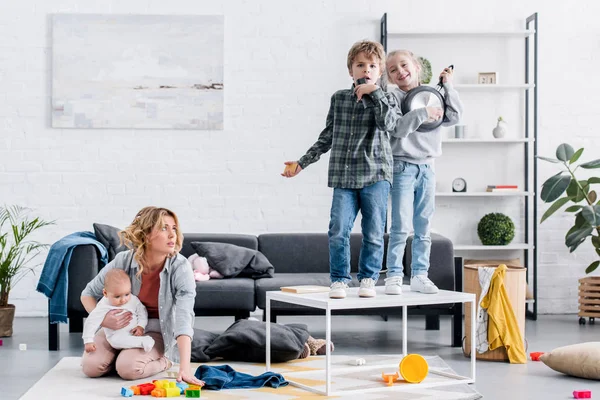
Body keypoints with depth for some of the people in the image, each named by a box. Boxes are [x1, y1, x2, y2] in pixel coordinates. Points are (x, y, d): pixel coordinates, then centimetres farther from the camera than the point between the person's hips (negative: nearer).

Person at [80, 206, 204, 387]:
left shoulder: (180, 267, -25)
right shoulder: (123, 261, -18)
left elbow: (184, 319, -33)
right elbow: (88, 294, -1)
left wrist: (184, 368, -44)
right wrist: (102, 319, -22)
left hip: (158, 332, -3)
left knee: (127, 368, -27)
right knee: (91, 366, -17)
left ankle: (164, 361, 3)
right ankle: (121, 353, 13)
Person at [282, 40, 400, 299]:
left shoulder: (385, 99, 6)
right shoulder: (339, 98, 12)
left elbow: (388, 123, -16)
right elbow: (326, 138, 19)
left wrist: (374, 92, -12)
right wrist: (302, 163, 18)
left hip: (375, 175, -1)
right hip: (343, 178, 2)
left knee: (373, 233, 1)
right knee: (338, 231, -7)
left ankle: (368, 278, 16)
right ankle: (339, 280, 4)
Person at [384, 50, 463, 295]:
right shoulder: (393, 97, -4)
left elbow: (454, 116, 0)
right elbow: (397, 128, -16)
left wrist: (448, 85, 1)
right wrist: (423, 113, -20)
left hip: (427, 168, 5)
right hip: (403, 167, -5)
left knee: (424, 228, 8)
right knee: (401, 227, -8)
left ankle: (419, 276, 15)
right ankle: (394, 276, -1)